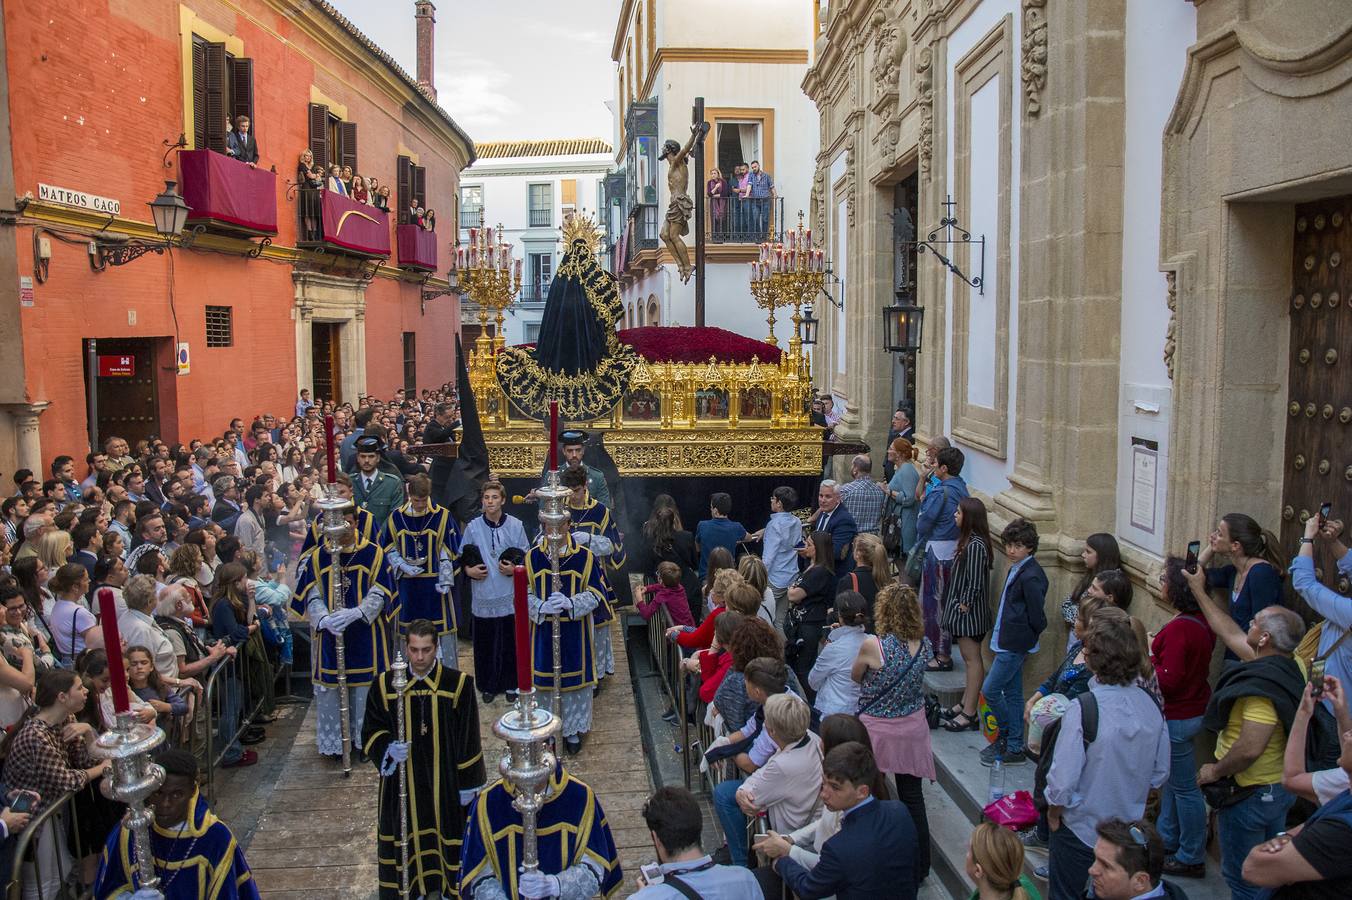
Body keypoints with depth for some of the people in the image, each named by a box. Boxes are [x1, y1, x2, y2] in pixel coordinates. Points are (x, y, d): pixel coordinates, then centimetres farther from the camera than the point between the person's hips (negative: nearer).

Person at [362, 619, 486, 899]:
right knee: (406, 834, 11)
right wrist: (389, 748, -19)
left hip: (445, 780, -1)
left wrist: (469, 783, -4)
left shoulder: (458, 684, -12)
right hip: (402, 779, 1)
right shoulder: (385, 684, -6)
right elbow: (372, 732, 2)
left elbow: (468, 740, -6)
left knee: (447, 832, 10)